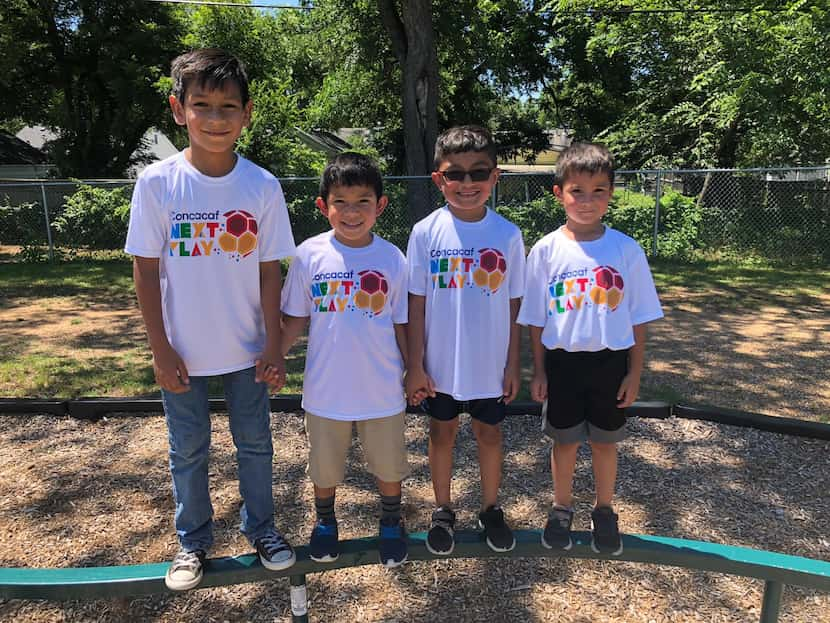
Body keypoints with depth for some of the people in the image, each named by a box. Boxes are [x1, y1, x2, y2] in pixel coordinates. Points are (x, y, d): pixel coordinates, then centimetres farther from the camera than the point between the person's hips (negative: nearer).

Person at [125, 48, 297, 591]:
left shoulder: (262, 186, -8)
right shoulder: (158, 183, -10)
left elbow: (270, 270, -4)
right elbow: (146, 269, -6)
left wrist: (274, 345, -5)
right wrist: (161, 351, -7)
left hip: (247, 349, 1)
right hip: (184, 352, 0)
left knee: (255, 443, 16)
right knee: (188, 450, 16)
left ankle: (260, 527, 38)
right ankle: (193, 541, 37)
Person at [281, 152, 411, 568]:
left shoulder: (392, 258, -8)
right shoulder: (310, 255, -9)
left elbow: (401, 323, 0)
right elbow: (296, 319, -1)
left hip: (382, 389, 0)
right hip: (326, 389, 0)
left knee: (388, 463, 18)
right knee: (324, 465, 19)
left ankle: (391, 523, 45)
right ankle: (324, 522, 47)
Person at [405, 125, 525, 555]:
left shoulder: (507, 235, -7)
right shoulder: (426, 233, -10)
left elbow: (513, 306, -1)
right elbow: (417, 304, -6)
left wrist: (513, 365, 1)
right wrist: (415, 366, -6)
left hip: (490, 365, 1)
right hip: (440, 365, 0)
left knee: (489, 433, 16)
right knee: (442, 433, 16)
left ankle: (491, 508, 39)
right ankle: (442, 510, 37)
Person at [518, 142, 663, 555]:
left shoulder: (626, 249, -6)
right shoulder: (546, 251, -7)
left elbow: (639, 318, -1)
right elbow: (536, 319, -2)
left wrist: (634, 372, -1)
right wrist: (538, 371, -1)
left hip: (611, 361, 0)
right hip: (563, 361, 0)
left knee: (604, 442, 15)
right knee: (565, 441, 13)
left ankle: (604, 511, 36)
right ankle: (562, 509, 35)